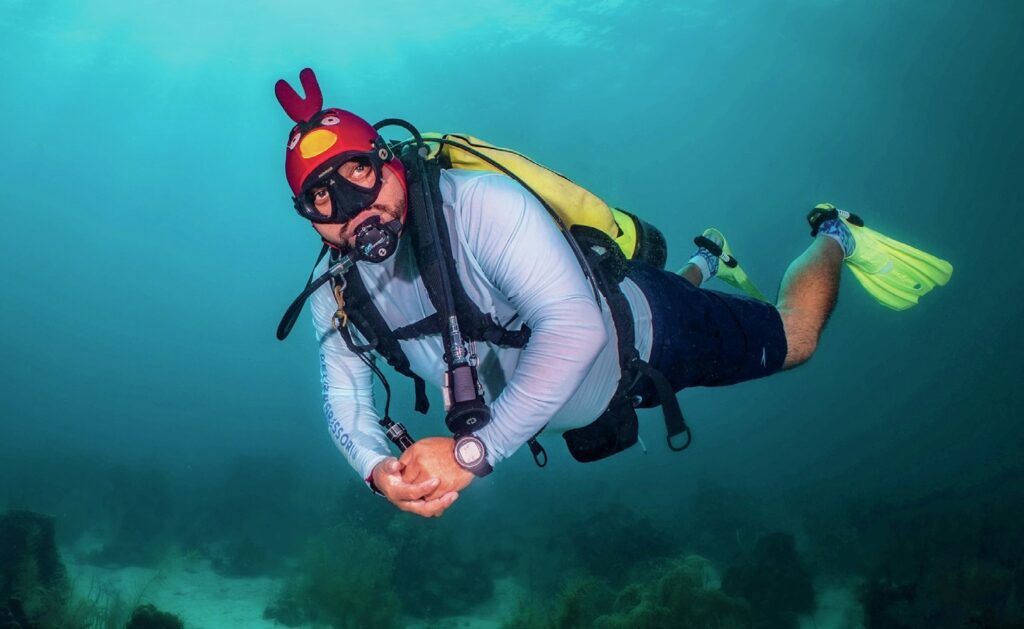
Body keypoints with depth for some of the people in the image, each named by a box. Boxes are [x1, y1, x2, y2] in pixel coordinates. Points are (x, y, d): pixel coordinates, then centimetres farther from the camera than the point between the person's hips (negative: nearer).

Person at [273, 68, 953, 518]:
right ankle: (707, 262, 60)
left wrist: (473, 451, -52)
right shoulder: (339, 298, -20)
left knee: (793, 336, 13)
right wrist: (379, 468, -37)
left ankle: (836, 236, 41)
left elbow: (575, 328, -49)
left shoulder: (478, 203, -41)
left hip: (636, 334, -6)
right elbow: (347, 400, -13)